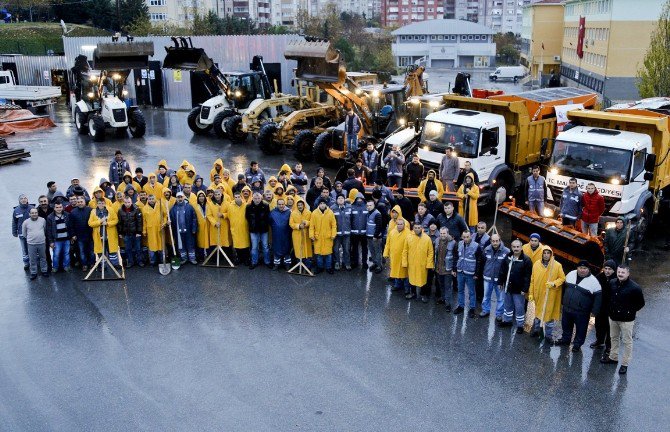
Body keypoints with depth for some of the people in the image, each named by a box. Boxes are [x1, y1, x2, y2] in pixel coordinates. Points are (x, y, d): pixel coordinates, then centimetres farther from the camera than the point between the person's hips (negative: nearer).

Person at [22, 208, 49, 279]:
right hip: (31, 244, -1)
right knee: (32, 260, 7)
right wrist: (29, 238, 13)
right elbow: (24, 233, 8)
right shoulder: (26, 222, -6)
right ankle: (33, 273, 19)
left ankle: (44, 271, 28)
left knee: (43, 258, 14)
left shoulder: (43, 220, -3)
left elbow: (45, 229, 12)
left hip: (42, 243, 1)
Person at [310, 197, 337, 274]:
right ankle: (320, 267, 21)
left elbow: (334, 225, 0)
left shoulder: (330, 213, -3)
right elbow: (311, 225, 0)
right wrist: (311, 235, -6)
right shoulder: (314, 213, -3)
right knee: (318, 253, 7)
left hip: (328, 237, 0)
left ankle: (328, 268, 18)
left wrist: (333, 235, -6)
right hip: (318, 237, 1)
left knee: (328, 253, 5)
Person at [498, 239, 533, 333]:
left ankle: (520, 325, 18)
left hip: (518, 289, -6)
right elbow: (502, 271, 10)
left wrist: (525, 289, -17)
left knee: (519, 308, 4)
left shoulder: (526, 260, -16)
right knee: (508, 305, 21)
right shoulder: (508, 257, 1)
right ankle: (507, 320, 38)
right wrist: (500, 282, 9)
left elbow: (527, 276, -16)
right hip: (508, 287, 6)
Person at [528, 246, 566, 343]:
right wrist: (531, 293, 2)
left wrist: (554, 283, -21)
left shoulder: (557, 265, -10)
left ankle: (548, 335, 21)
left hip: (550, 296, -2)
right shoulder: (536, 264, -4)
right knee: (537, 313, 19)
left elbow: (562, 278, -3)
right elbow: (532, 280, 1)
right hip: (538, 294, 2)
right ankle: (535, 330, 39)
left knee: (549, 314, 6)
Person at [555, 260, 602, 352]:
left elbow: (598, 296, -11)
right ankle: (565, 339, 40)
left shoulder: (593, 281, -14)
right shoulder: (571, 274, -1)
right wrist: (563, 301, 18)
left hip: (582, 312, -4)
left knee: (581, 329, 9)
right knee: (566, 326, 20)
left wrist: (594, 311, -12)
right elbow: (564, 287, 14)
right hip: (566, 308, 5)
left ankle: (577, 344, 27)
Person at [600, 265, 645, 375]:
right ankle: (613, 357, 35)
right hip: (613, 317, 6)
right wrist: (611, 309, 10)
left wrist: (631, 311, -5)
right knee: (614, 338, 20)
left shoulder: (634, 288, -18)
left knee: (627, 341, 4)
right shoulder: (612, 283, -3)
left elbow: (641, 303, -6)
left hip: (627, 320, -6)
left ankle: (625, 364, 12)